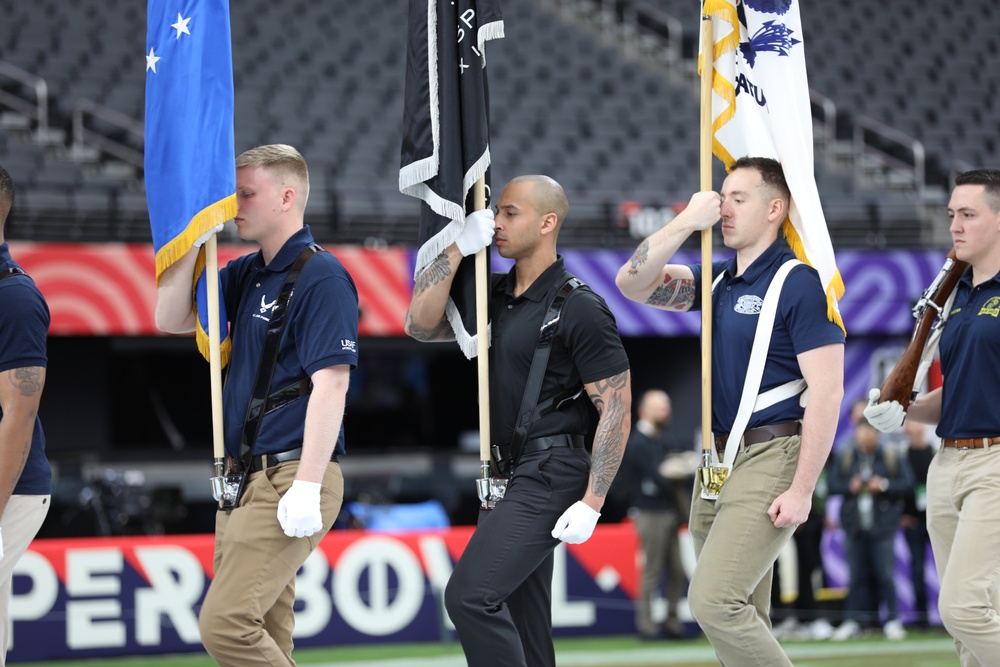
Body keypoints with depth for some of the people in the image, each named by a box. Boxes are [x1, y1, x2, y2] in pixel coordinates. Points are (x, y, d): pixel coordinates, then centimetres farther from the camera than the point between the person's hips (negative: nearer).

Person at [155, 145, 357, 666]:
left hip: (288, 479, -9)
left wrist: (307, 486, -24)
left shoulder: (321, 276, -11)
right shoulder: (245, 274, 15)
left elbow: (331, 384, -18)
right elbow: (171, 318, 11)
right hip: (242, 477, 9)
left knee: (225, 623, -17)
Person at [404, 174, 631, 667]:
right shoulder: (494, 295, 11)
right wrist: (458, 248, -7)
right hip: (506, 474, 9)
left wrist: (591, 503, -18)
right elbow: (421, 325, 1)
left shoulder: (580, 308, -12)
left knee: (470, 594, -20)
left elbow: (617, 409, -13)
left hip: (549, 477, -9)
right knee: (521, 625, 10)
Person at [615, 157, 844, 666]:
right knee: (741, 615, 10)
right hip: (718, 461, 8)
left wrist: (801, 489, -19)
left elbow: (827, 391, -16)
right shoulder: (718, 280, 14)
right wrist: (686, 222, -4)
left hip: (770, 459, -8)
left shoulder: (799, 283, -11)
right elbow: (632, 283, 7)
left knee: (713, 600, -18)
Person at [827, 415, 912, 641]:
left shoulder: (892, 457, 1)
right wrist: (850, 487, -11)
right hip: (855, 525, 2)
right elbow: (832, 485, 6)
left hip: (882, 526, -2)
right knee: (856, 576, 5)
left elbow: (908, 483, -1)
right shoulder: (844, 457, 7)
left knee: (885, 574, -4)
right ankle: (853, 621, 12)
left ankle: (892, 620, 3)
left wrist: (885, 485, -14)